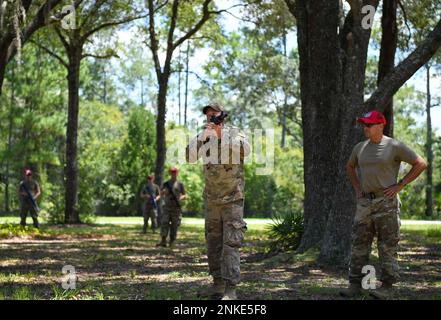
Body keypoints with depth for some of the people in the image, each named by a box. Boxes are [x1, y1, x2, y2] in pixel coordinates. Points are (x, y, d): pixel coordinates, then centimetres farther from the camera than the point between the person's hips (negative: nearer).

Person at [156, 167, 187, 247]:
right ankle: (163, 241, -15)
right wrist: (164, 192, -8)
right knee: (164, 224, -11)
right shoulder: (165, 184, 12)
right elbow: (161, 195, 15)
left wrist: (180, 198, -15)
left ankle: (172, 242, 7)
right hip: (167, 207, 1)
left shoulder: (180, 184, 7)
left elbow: (185, 196, 7)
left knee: (174, 225, -1)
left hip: (176, 208, -1)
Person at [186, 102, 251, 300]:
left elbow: (245, 150, -24)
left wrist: (221, 133, -25)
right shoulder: (203, 137, 6)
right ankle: (217, 284, 17)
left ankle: (230, 290, -15)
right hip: (211, 200, 5)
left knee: (231, 243, -11)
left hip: (232, 199, -5)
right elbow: (190, 157, -8)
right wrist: (204, 136, -20)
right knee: (213, 243, 9)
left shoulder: (234, 133, -5)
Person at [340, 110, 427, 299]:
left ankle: (386, 286, 2)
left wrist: (400, 185, -8)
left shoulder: (394, 147, -6)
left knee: (387, 246, -2)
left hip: (386, 202, -5)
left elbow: (420, 164, -5)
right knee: (359, 244, 4)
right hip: (365, 202, 5)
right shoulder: (360, 148, 10)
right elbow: (350, 167, 29)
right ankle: (355, 284, 8)